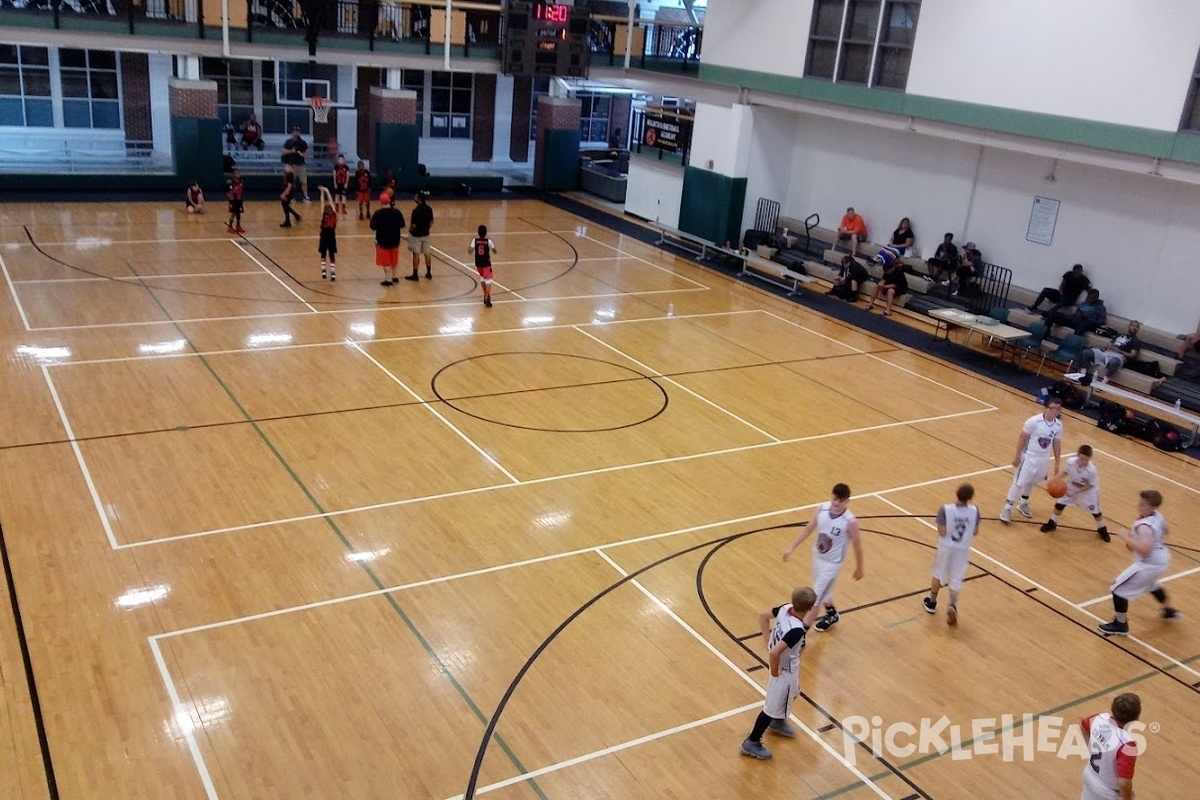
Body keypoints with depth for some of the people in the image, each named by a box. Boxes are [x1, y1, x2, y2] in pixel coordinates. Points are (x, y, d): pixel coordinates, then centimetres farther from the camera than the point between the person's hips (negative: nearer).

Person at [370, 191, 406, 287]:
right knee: (393, 261, 20)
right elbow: (402, 227, 3)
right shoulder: (397, 212, -5)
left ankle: (389, 280, 6)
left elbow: (373, 228, -9)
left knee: (386, 262, 6)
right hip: (395, 240, 4)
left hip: (383, 241, -4)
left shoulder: (378, 213, -17)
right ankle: (394, 277, 31)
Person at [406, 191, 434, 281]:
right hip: (426, 234, 7)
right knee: (427, 253, 14)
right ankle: (429, 273, 23)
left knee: (416, 254, 0)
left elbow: (413, 225, -21)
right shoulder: (429, 209, -1)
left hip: (416, 235, -7)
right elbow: (431, 223, 7)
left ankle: (415, 275, 6)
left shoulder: (416, 210, -23)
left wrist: (410, 230, -2)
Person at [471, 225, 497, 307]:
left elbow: (470, 251, -14)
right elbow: (494, 251, -5)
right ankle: (487, 297, -21)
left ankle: (486, 295, 33)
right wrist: (493, 245, 13)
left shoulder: (474, 241, -8)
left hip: (478, 263, 3)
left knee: (482, 277, 25)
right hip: (486, 263, -3)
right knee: (488, 280, -4)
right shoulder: (489, 241, -11)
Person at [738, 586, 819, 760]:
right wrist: (775, 671, -22)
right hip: (785, 670, -9)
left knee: (792, 694, 33)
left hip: (786, 665, 9)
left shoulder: (785, 608, -15)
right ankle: (751, 743, 27)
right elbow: (775, 653, -42)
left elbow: (763, 616, 1)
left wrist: (767, 641, 4)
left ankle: (777, 723, 57)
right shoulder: (797, 630, -38)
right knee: (773, 707, 10)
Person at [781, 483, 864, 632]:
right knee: (823, 591, 26)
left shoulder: (850, 521, -26)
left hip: (832, 563, -6)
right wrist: (792, 547, 1)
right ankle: (831, 614, 52)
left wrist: (859, 568, 0)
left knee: (815, 597, -3)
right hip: (817, 556, 6)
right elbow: (808, 529, 1)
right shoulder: (822, 509, -13)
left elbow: (857, 545, -11)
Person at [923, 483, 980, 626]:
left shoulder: (945, 510, -24)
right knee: (956, 579, 11)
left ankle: (932, 603, 37)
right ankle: (953, 605, -12)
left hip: (946, 547, -1)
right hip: (963, 549, 1)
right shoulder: (974, 511, -14)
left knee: (939, 574, 21)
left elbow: (942, 532, -22)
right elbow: (975, 532, -5)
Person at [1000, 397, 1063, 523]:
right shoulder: (1034, 421, -22)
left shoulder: (1058, 425, -6)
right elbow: (1022, 438, -14)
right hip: (1029, 456, -5)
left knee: (1030, 482, 22)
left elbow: (1057, 444, 7)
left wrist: (1057, 462, 9)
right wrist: (1017, 457, -12)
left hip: (1044, 459, 5)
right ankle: (1007, 508, 7)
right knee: (1018, 483, -2)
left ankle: (1023, 504, 41)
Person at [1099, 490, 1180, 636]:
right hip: (1162, 559, 10)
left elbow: (1144, 551, -37)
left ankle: (1120, 625, 9)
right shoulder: (1157, 515, -2)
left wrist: (1126, 537, -31)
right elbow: (1166, 531, 18)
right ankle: (1169, 610, 58)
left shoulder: (1144, 526, -30)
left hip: (1149, 564, -10)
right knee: (1150, 583, 39)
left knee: (1119, 588, -1)